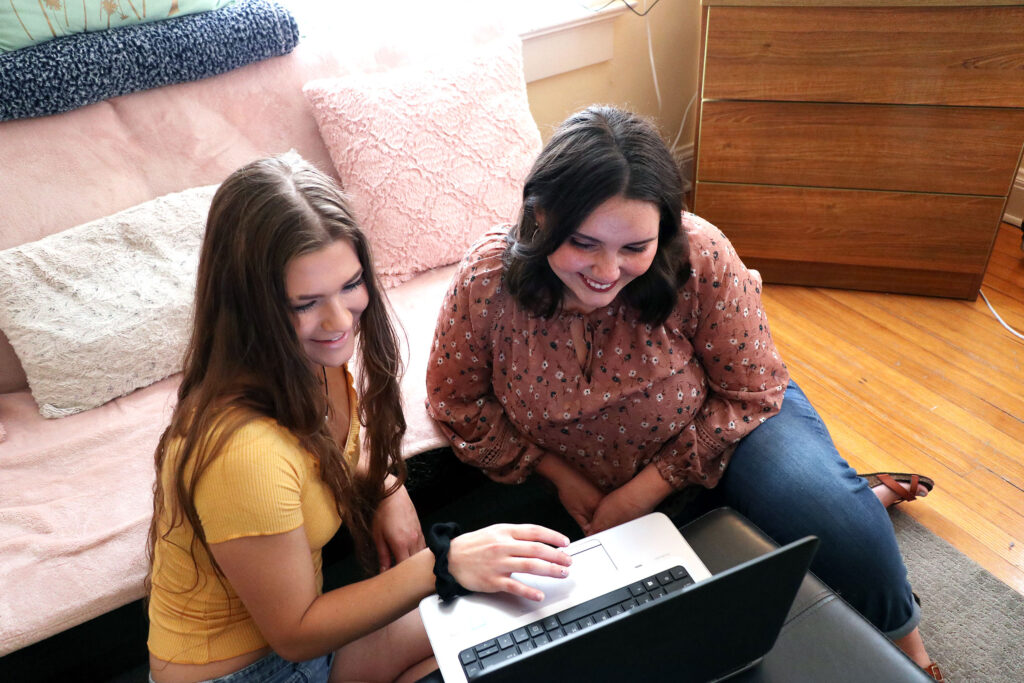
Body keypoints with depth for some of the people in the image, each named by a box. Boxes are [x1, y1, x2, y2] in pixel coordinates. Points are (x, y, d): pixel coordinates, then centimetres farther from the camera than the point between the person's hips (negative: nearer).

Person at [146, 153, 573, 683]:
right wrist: (444, 564, -30)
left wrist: (384, 486, -12)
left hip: (296, 617, 7)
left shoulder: (316, 360, -12)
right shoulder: (243, 449, -36)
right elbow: (296, 635, -23)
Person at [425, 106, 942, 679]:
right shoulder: (486, 281, -24)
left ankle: (900, 628, 12)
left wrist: (647, 489, -21)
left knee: (825, 510, -27)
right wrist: (560, 475, -14)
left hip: (717, 422, -2)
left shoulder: (701, 259, -28)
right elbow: (456, 399, -8)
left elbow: (750, 392, -16)